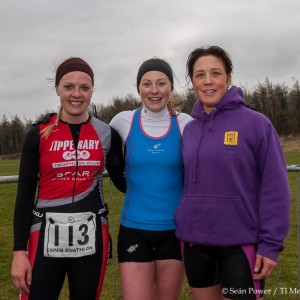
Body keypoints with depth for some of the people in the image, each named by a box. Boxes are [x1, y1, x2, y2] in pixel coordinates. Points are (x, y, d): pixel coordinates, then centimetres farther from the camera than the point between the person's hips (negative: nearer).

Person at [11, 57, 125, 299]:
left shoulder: (107, 134, 2)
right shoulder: (39, 134, -2)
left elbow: (122, 181, 11)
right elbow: (25, 195, 0)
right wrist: (19, 251, -4)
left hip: (91, 236, 2)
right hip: (47, 237, -1)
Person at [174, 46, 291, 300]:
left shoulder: (255, 123, -9)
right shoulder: (189, 129, 4)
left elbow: (275, 188, -10)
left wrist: (271, 244, -13)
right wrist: (183, 230, 6)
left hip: (241, 243, -4)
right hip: (195, 242, 5)